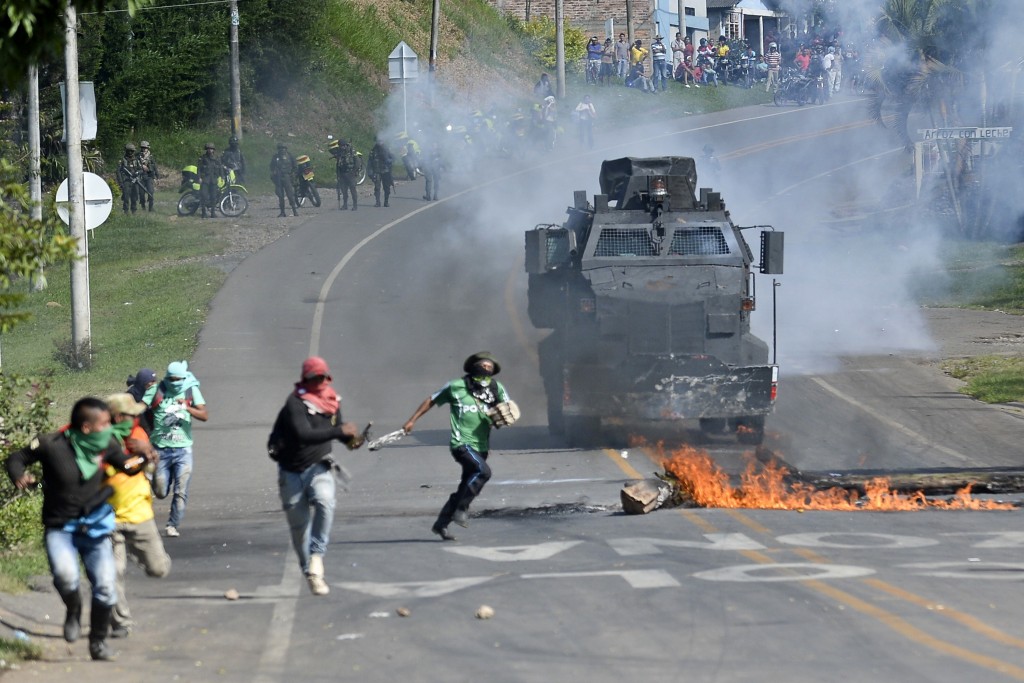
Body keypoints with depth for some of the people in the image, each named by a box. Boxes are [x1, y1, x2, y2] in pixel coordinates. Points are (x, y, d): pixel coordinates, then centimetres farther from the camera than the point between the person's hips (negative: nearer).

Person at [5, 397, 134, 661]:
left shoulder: (106, 446, -5)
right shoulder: (51, 446, -17)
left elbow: (127, 466, 12)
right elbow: (17, 459, -3)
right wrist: (19, 476, -23)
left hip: (95, 526, 4)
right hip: (60, 527, -4)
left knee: (105, 586, -2)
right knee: (65, 574, -30)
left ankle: (98, 642, 22)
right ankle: (74, 611, 5)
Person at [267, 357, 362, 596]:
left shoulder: (332, 402, 4)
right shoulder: (295, 403, -17)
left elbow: (336, 430, 21)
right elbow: (303, 434, -33)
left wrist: (351, 438, -2)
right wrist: (340, 431, -35)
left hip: (319, 467, 3)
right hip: (292, 470, -3)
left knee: (325, 502, -28)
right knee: (299, 524, 5)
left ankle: (316, 557, -24)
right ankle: (309, 572, 20)